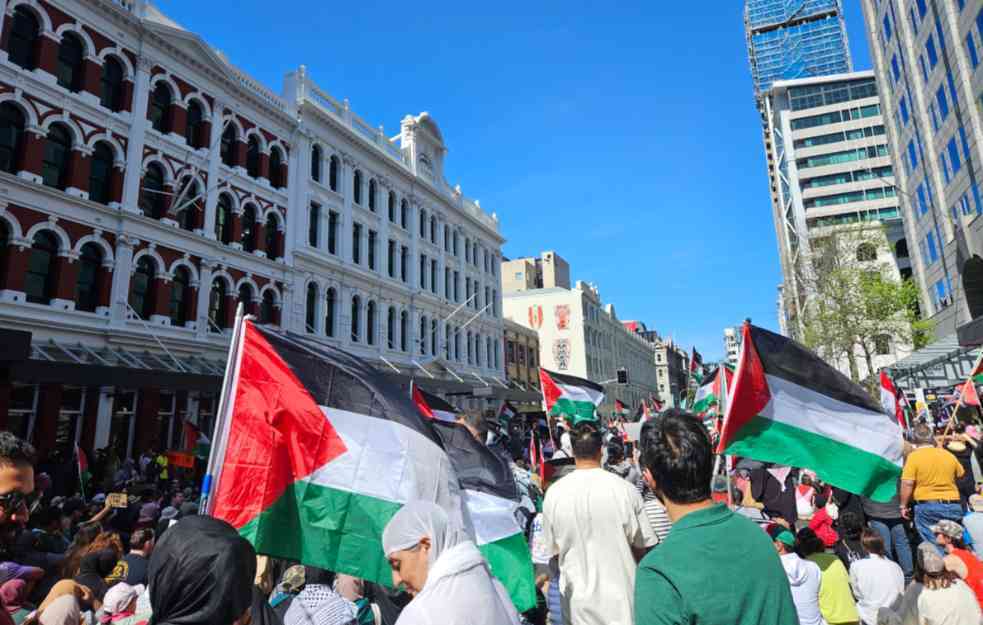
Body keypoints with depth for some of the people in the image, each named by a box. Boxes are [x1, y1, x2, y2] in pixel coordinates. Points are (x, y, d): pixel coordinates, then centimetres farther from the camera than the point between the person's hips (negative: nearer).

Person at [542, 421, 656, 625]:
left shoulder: (554, 493, -12)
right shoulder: (625, 489, -16)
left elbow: (554, 548, 0)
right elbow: (642, 545, -6)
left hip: (577, 602, 1)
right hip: (620, 598, -1)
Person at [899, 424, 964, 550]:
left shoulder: (913, 456, -9)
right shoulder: (949, 454, 6)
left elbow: (907, 484, -14)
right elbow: (960, 474, 22)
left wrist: (903, 506, -5)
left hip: (927, 506, -5)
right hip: (953, 506, 5)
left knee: (933, 544, 1)